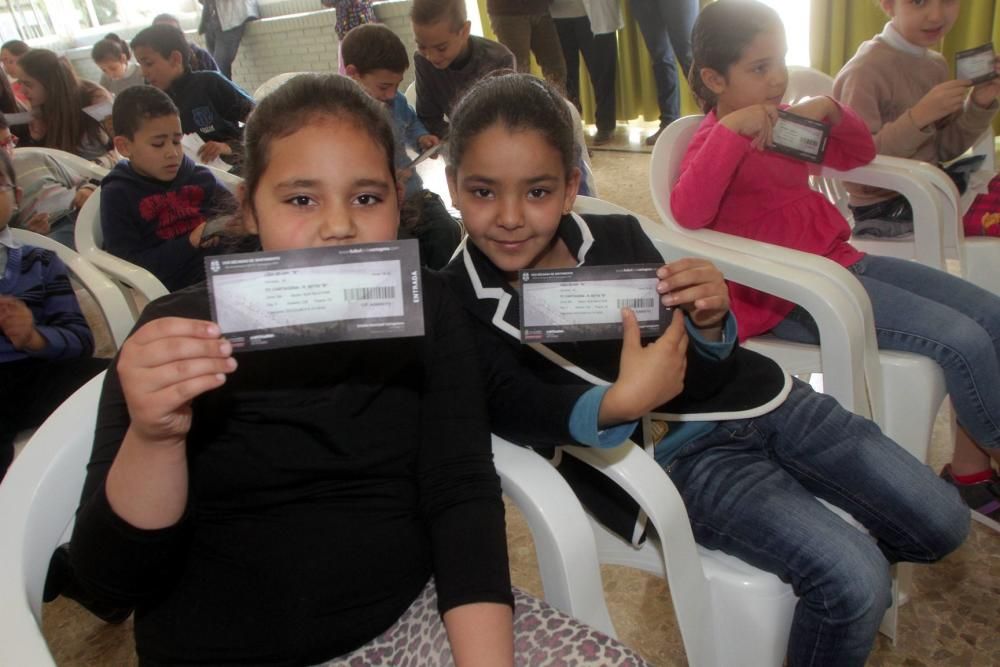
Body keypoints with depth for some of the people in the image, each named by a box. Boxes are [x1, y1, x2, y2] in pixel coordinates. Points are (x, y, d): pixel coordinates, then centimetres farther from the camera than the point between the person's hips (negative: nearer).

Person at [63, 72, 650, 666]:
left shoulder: (426, 309, -2)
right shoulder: (181, 333, -9)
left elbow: (462, 494, -9)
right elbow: (110, 579, -11)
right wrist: (153, 438, -30)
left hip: (408, 619, 2)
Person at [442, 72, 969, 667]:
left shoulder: (617, 235, -5)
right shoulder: (461, 304, -11)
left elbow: (700, 352, 0)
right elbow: (512, 408, -25)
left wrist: (710, 320, -24)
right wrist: (620, 403, -42)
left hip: (751, 397, 4)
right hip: (675, 452, -4)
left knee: (941, 521, 7)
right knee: (853, 582, -19)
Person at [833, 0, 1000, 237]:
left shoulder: (937, 65, 9)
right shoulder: (865, 71, -15)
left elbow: (945, 150, 13)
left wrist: (979, 104, -2)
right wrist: (918, 117, -25)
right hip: (885, 209, -8)